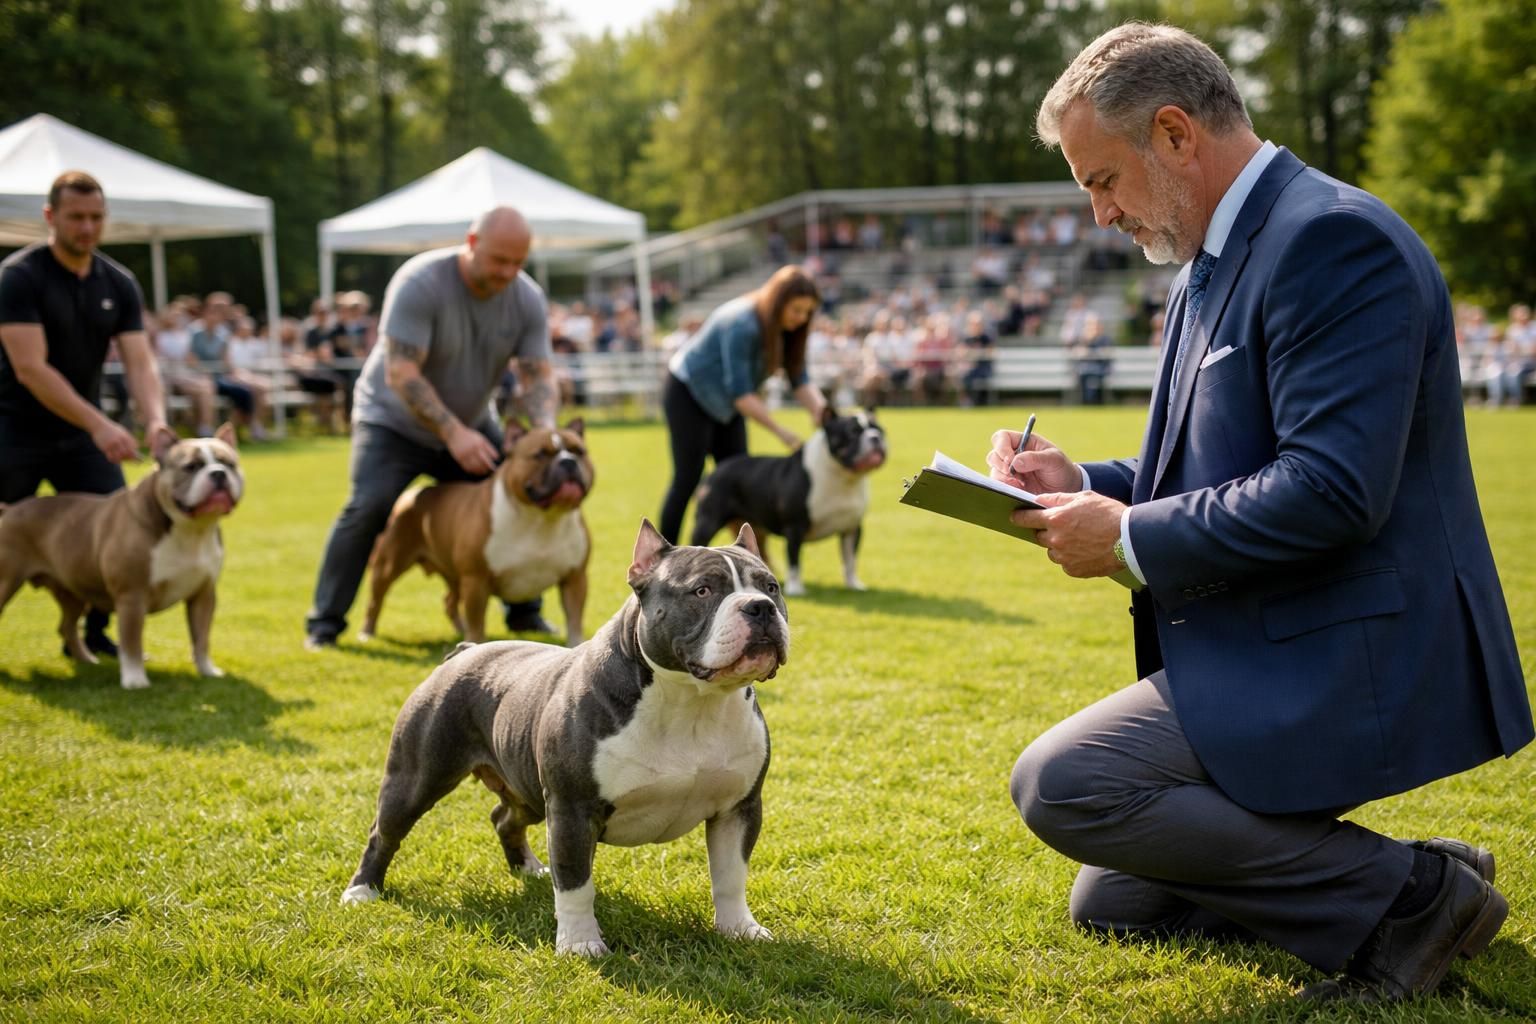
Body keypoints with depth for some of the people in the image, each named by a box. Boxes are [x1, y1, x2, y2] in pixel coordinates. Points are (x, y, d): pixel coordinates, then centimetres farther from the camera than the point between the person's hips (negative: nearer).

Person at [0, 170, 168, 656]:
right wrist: (98, 424, -34)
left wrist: (156, 422, -27)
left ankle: (95, 631, 14)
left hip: (82, 433, 5)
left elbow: (139, 363, -7)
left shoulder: (119, 284, 1)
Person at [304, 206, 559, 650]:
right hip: (394, 420, -5)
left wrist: (544, 428, -34)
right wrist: (453, 434, -40)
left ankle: (525, 611, 16)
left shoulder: (528, 300, -13)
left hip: (472, 424, 5)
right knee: (368, 506, -21)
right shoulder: (420, 284, -28)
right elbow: (401, 373, -32)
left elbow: (538, 374, -13)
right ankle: (325, 621, -10)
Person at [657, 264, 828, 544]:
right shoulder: (741, 324, -32)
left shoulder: (786, 330, -7)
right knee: (688, 479, -9)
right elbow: (740, 391, -33)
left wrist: (820, 410, -28)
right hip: (688, 394, -8)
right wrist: (780, 431, -35)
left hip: (723, 402, 8)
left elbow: (799, 379, -8)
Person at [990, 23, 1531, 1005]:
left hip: (1343, 661, -11)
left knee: (1062, 783, -22)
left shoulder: (1335, 240, -19)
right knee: (1110, 905, 16)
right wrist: (1083, 483, 3)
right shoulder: (1210, 270, 14)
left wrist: (1128, 538, -19)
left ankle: (1409, 896, -10)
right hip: (1276, 654, 11)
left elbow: (1334, 492, -28)